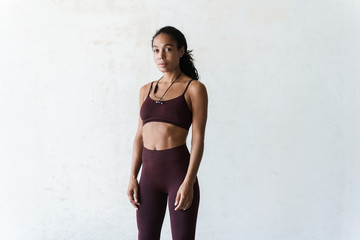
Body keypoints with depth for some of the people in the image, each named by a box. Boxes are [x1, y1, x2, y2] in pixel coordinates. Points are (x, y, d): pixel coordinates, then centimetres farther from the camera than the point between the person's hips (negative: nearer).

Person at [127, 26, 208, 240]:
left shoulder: (194, 89, -4)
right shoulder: (146, 90, 12)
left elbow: (198, 138, -9)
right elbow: (140, 135, 13)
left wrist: (188, 183, -16)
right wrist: (133, 177, 6)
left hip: (179, 170, -5)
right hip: (150, 173, 5)